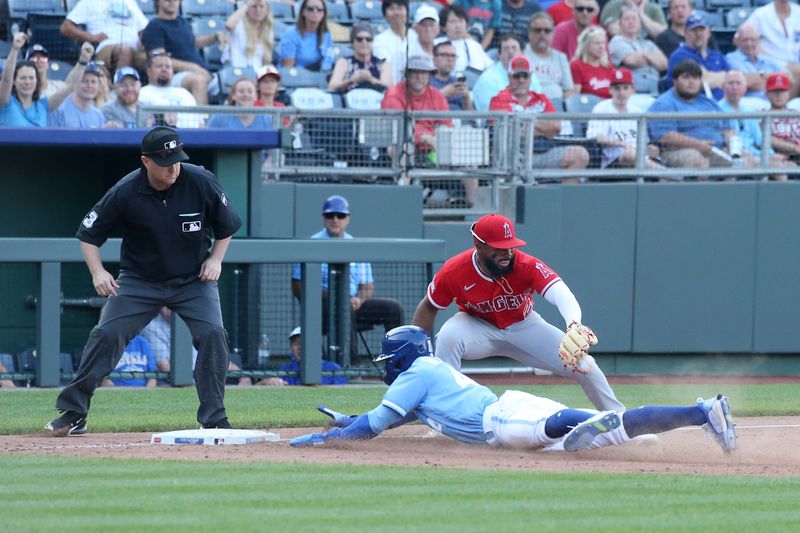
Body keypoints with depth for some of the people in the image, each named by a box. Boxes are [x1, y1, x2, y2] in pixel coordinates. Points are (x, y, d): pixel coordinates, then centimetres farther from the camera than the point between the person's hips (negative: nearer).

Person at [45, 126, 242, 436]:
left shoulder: (201, 183, -15)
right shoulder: (125, 193, -17)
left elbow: (226, 226, 3)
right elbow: (89, 234, -5)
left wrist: (215, 259, -10)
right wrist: (97, 272, -19)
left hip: (193, 280, 1)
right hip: (140, 280, -1)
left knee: (213, 334, -18)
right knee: (106, 335, -11)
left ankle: (214, 419, -7)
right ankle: (72, 415, -2)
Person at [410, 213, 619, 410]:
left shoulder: (528, 266, -30)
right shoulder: (453, 272, -27)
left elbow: (561, 295, -47)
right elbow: (428, 307, -10)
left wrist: (574, 325, -69)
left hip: (522, 326, 1)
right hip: (478, 326, -1)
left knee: (583, 363, -9)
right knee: (447, 337, -35)